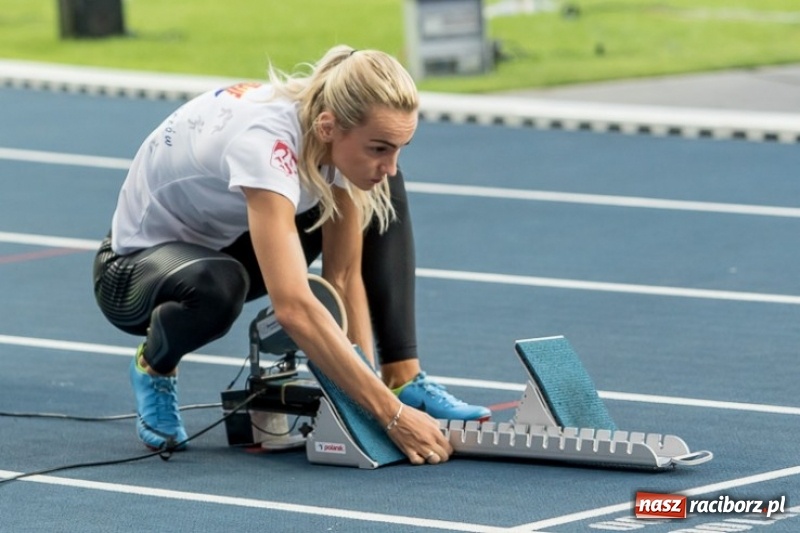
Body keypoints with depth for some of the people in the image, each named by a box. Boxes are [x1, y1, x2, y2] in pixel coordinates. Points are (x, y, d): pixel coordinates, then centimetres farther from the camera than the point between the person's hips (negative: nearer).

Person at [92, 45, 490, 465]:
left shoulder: (337, 129, -18)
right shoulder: (263, 142, -39)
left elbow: (345, 276, -12)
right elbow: (294, 308, -47)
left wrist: (371, 386, -24)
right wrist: (391, 414, -46)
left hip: (228, 245, 7)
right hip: (136, 266, -7)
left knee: (381, 196, -9)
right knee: (218, 284, -41)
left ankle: (403, 380, -8)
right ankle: (154, 368, -7)